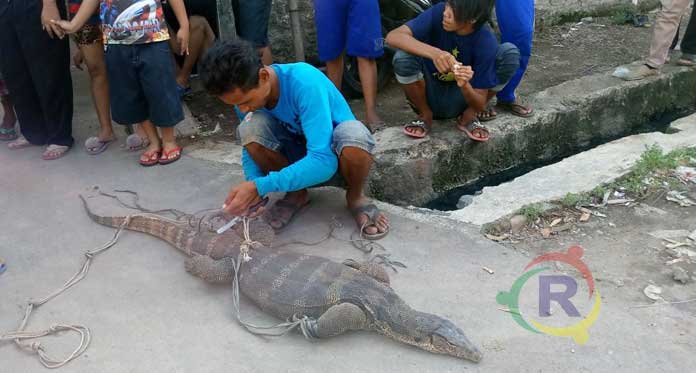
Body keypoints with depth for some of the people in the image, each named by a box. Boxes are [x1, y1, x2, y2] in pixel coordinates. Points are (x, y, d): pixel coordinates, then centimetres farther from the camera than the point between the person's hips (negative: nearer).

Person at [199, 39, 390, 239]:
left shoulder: (305, 82, -33)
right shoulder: (246, 92, -15)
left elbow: (323, 161, -38)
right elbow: (251, 143, -2)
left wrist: (260, 186, -41)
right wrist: (251, 189, -23)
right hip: (300, 153, 5)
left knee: (354, 135, -40)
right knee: (250, 127, -24)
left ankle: (355, 197, -7)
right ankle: (296, 193, -1)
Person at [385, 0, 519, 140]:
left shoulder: (486, 41, -22)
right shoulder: (438, 13, -21)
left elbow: (480, 105, -20)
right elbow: (392, 37, -34)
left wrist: (465, 85, -42)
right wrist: (434, 53, -48)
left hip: (462, 98, -1)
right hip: (429, 95, 1)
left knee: (510, 53, -21)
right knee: (403, 56, -30)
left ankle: (468, 117, 0)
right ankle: (425, 116, -2)